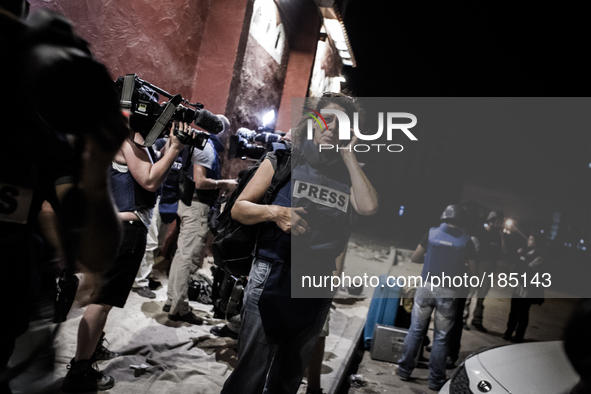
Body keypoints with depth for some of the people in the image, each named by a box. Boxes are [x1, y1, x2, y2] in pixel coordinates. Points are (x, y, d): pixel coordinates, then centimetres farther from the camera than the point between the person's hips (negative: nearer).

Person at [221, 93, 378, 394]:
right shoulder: (283, 161, 0)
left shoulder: (346, 175, 5)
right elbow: (239, 208, 0)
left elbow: (368, 207, -16)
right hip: (272, 279, -3)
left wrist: (349, 155, -8)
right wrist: (274, 212, -20)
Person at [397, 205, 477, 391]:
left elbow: (415, 258, 5)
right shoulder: (466, 240, -2)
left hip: (427, 286, 1)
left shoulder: (431, 233, -1)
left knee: (416, 329, 13)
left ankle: (405, 370, 19)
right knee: (441, 337, 9)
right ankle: (435, 379, 17)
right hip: (449, 292, 0)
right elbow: (472, 271, 1)